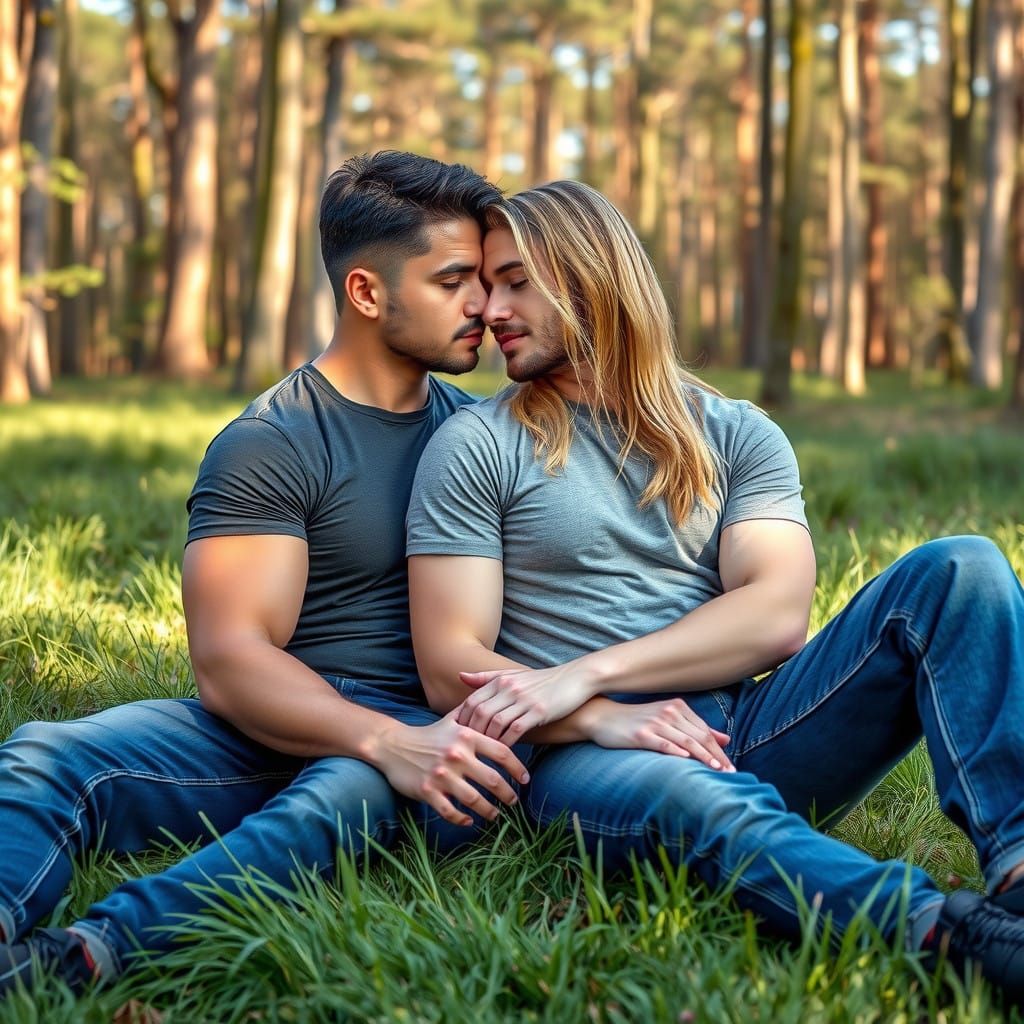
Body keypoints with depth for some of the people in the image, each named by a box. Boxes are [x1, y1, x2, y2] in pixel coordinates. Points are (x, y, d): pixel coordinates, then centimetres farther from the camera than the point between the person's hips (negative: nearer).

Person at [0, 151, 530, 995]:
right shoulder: (269, 445, -1)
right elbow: (229, 661, -12)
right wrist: (389, 741, -28)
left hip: (432, 733, 1)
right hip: (283, 728, -1)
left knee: (354, 792, -37)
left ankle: (93, 948, -52)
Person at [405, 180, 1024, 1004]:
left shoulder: (737, 435, 14)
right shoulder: (474, 448, 9)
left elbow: (777, 613, -4)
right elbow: (451, 669, -1)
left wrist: (585, 673, -16)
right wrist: (606, 720, -19)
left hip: (742, 729, 3)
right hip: (585, 753, -3)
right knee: (696, 801, -39)